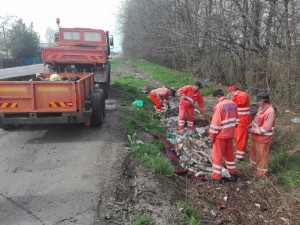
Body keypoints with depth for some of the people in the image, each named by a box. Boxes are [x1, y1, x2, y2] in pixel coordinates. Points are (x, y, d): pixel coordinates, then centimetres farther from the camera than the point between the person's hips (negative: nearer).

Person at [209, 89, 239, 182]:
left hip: (220, 135, -7)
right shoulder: (233, 104, 1)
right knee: (229, 153, 21)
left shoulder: (219, 106, -22)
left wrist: (211, 135, -11)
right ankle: (233, 173, 33)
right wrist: (232, 130, 19)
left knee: (217, 155, 6)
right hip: (229, 134, 7)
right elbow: (236, 119, 9)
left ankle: (216, 176, 16)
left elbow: (215, 123, -21)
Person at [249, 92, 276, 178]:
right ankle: (254, 165, 46)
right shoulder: (261, 108, 0)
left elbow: (266, 128, -27)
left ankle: (262, 171, 26)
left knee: (262, 154, 7)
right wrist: (251, 125, 1)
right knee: (254, 150, 24)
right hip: (257, 136, 9)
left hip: (263, 137, -9)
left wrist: (253, 131, -20)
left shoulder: (270, 111, -27)